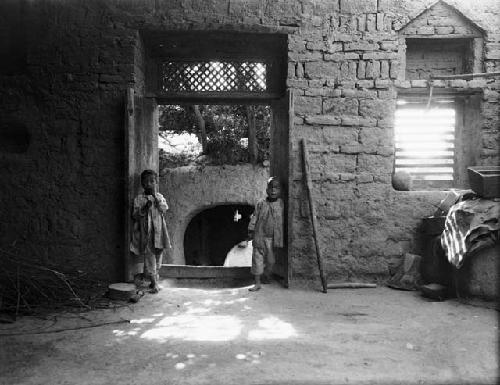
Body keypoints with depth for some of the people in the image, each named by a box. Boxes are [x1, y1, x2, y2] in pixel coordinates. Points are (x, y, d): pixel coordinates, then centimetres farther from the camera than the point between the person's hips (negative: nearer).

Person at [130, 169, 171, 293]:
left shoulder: (160, 197, 9)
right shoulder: (139, 199, 2)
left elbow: (164, 209, -8)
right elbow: (134, 216, -3)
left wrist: (155, 195, -13)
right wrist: (145, 208, -17)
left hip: (158, 231, 3)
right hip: (145, 231, -2)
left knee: (158, 255, 9)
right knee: (149, 256, -6)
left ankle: (156, 279, 24)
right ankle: (154, 283, -2)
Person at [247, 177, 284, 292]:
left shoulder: (281, 204, 3)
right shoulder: (260, 204, 3)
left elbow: (284, 220, 7)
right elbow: (254, 217, 6)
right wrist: (251, 231, 3)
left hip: (273, 238, 1)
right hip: (260, 236, 0)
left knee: (270, 260, 8)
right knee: (257, 258, -1)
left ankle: (266, 278, 31)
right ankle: (257, 283, 5)